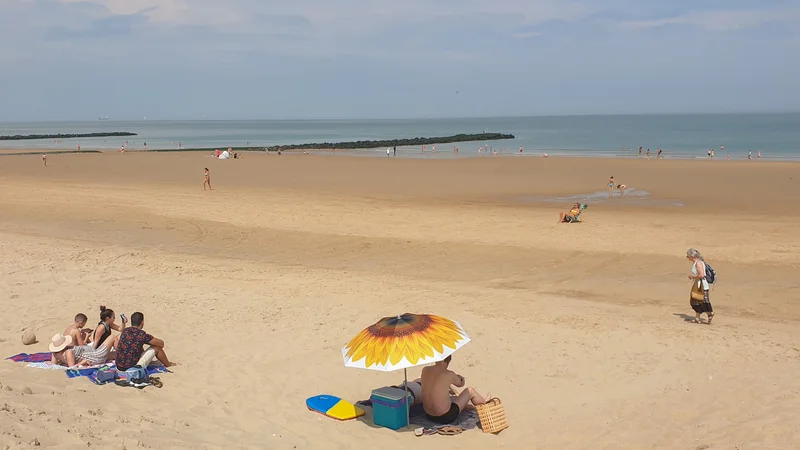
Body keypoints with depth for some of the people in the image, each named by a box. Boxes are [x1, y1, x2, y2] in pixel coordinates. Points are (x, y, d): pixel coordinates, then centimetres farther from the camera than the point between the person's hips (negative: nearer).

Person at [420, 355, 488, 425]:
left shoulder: (425, 370, -6)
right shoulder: (449, 374, -18)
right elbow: (460, 384, 5)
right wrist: (462, 379, 29)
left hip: (429, 416, 5)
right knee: (470, 390, 15)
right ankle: (484, 403, 42)